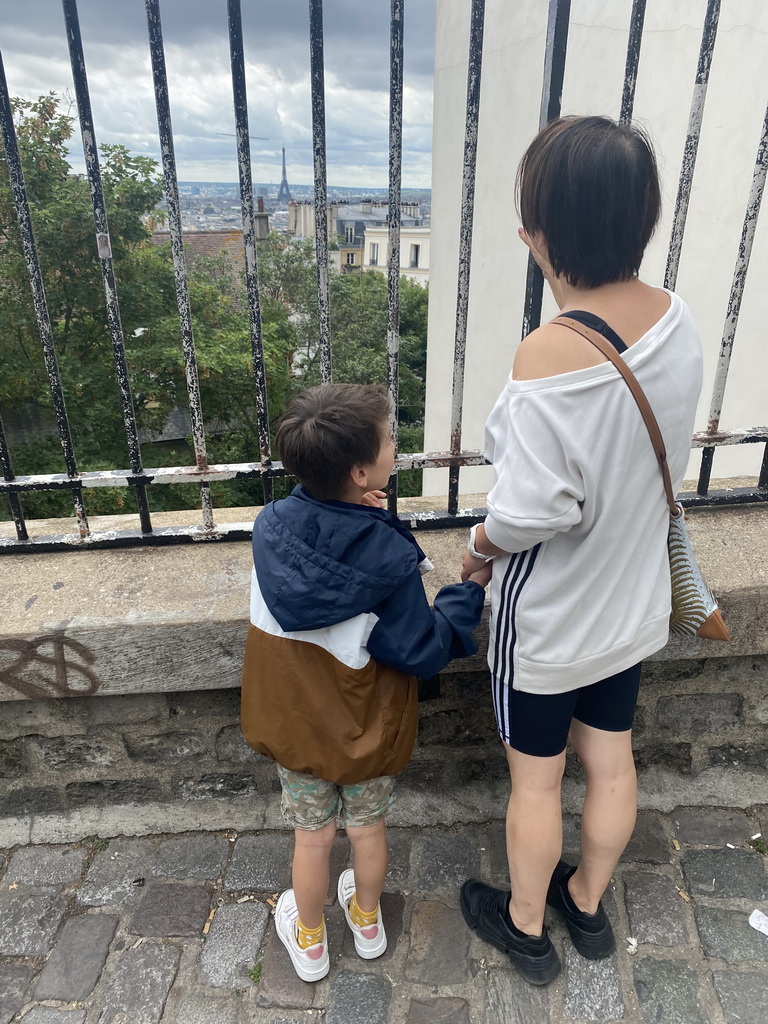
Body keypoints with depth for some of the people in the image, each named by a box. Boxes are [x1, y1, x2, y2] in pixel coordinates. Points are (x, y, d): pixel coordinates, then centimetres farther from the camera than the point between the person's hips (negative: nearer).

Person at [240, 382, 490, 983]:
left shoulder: (271, 526, -19)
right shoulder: (391, 556, -30)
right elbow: (422, 653, -21)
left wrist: (350, 512, -2)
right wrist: (471, 590, -11)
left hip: (296, 725, 3)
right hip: (368, 731, -2)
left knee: (313, 834, 24)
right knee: (368, 827, 25)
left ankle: (310, 942, 48)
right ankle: (368, 920, 53)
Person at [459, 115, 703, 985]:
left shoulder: (547, 358, -32)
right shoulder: (675, 320, -8)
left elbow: (529, 513, -29)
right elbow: (666, 455, 2)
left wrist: (478, 545, -9)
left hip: (548, 618, -6)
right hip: (633, 599, 7)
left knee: (536, 779, 17)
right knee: (611, 760, 24)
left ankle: (526, 926, 44)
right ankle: (588, 904, 51)